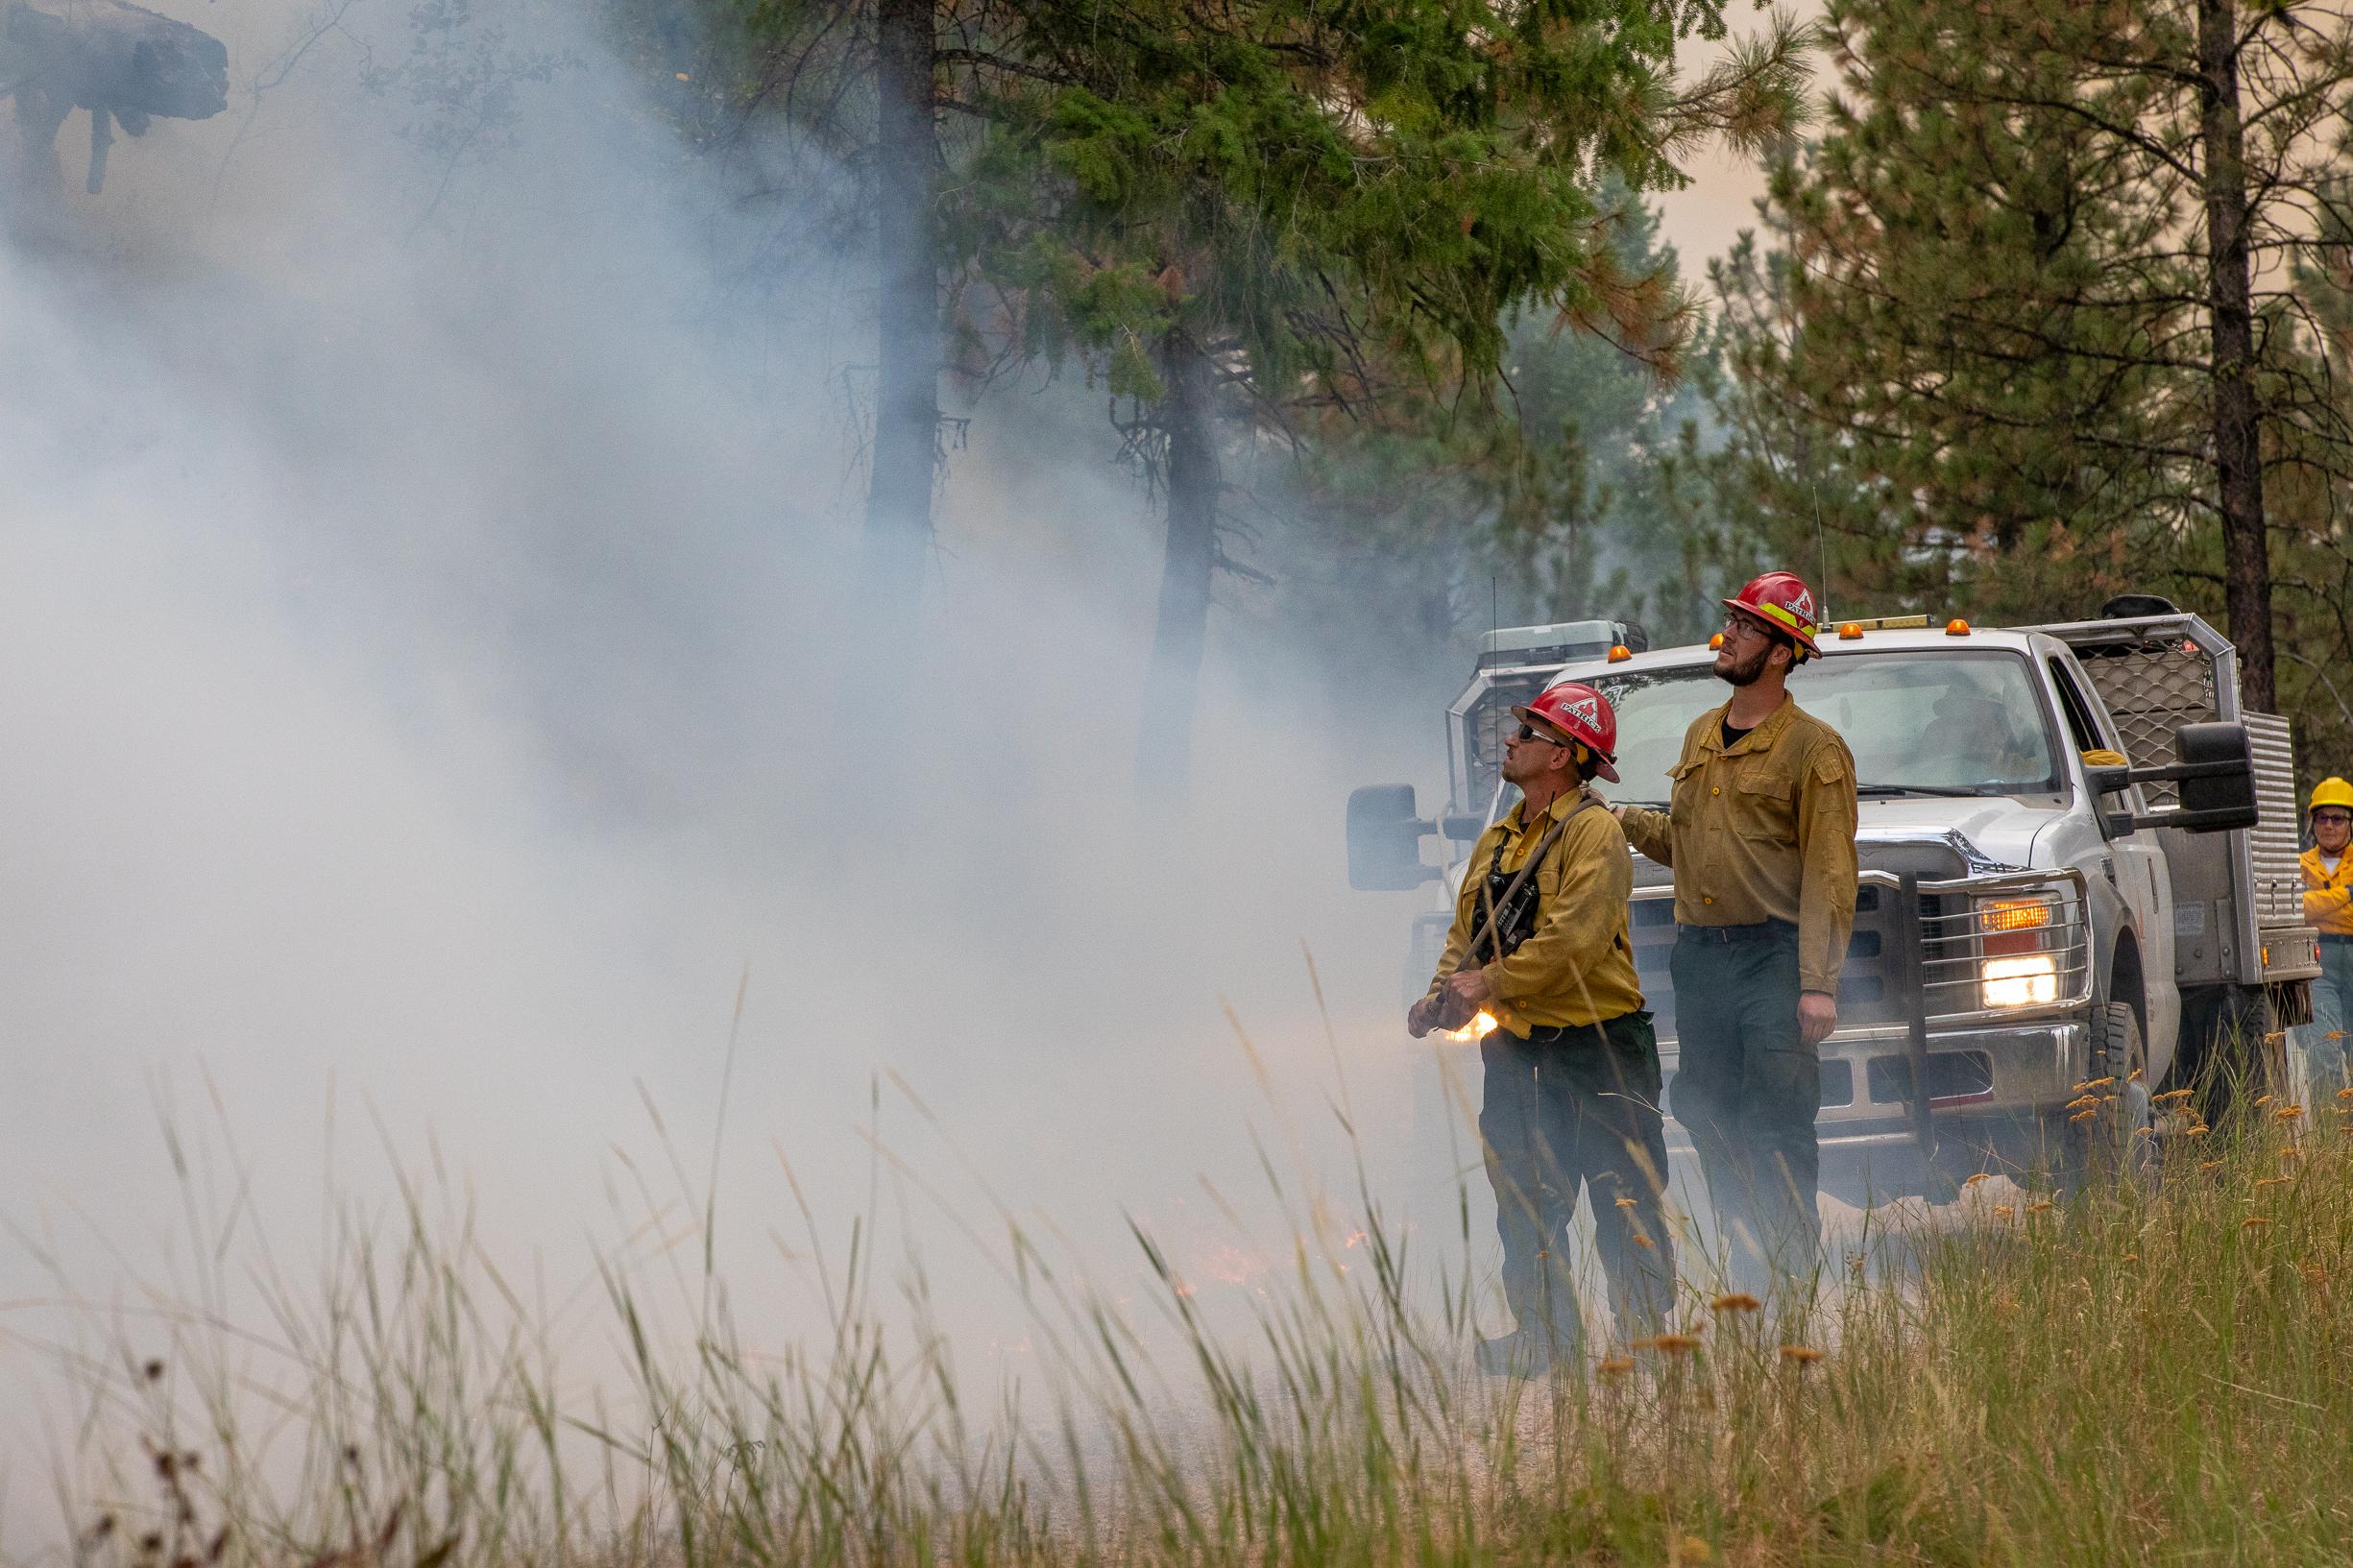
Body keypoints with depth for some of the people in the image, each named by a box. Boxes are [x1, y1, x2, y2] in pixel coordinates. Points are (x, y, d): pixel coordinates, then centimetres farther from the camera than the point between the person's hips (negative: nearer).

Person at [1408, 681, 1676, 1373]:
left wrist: (1491, 983, -18)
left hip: (1598, 1045, -7)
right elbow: (1465, 937, 16)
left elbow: (1575, 938, -20)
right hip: (1518, 1050, 8)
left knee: (1625, 1200, -3)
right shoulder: (1495, 844, 16)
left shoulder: (1593, 832, -9)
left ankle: (1646, 1334, 0)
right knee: (1525, 1204, 8)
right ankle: (1545, 1333, 14)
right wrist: (1442, 998, -3)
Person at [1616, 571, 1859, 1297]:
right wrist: (1620, 820, 5)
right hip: (1699, 955, 7)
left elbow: (1829, 873, -9)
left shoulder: (1813, 749, -4)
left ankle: (1792, 1280, -8)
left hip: (1774, 956, -7)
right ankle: (1745, 1278, 13)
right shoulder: (1701, 736, 17)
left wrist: (1818, 983, -16)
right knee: (1711, 1124, 7)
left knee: (1779, 1130, -10)